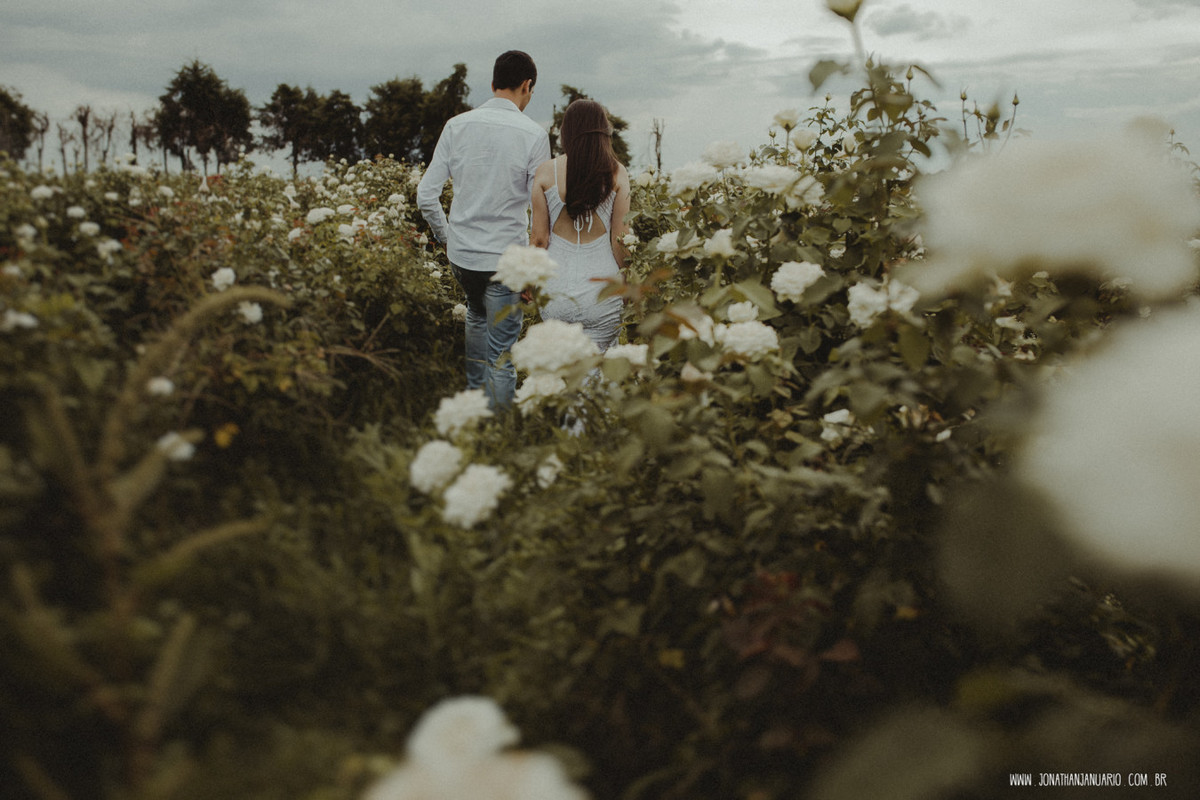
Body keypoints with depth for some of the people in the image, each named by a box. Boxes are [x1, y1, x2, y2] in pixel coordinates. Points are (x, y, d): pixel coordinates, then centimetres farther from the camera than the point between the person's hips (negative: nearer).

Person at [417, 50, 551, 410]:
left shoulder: (457, 126, 0)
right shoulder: (533, 134, -10)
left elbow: (426, 196, 1)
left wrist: (446, 237, 16)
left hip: (461, 253, 5)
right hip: (505, 258, -5)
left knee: (478, 316, 32)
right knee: (501, 356, 4)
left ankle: (472, 396, 40)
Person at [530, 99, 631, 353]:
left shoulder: (545, 173, -1)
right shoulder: (616, 173, -2)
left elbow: (540, 239, 1)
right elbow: (620, 239, -1)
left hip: (556, 287, 1)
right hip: (602, 287, -1)